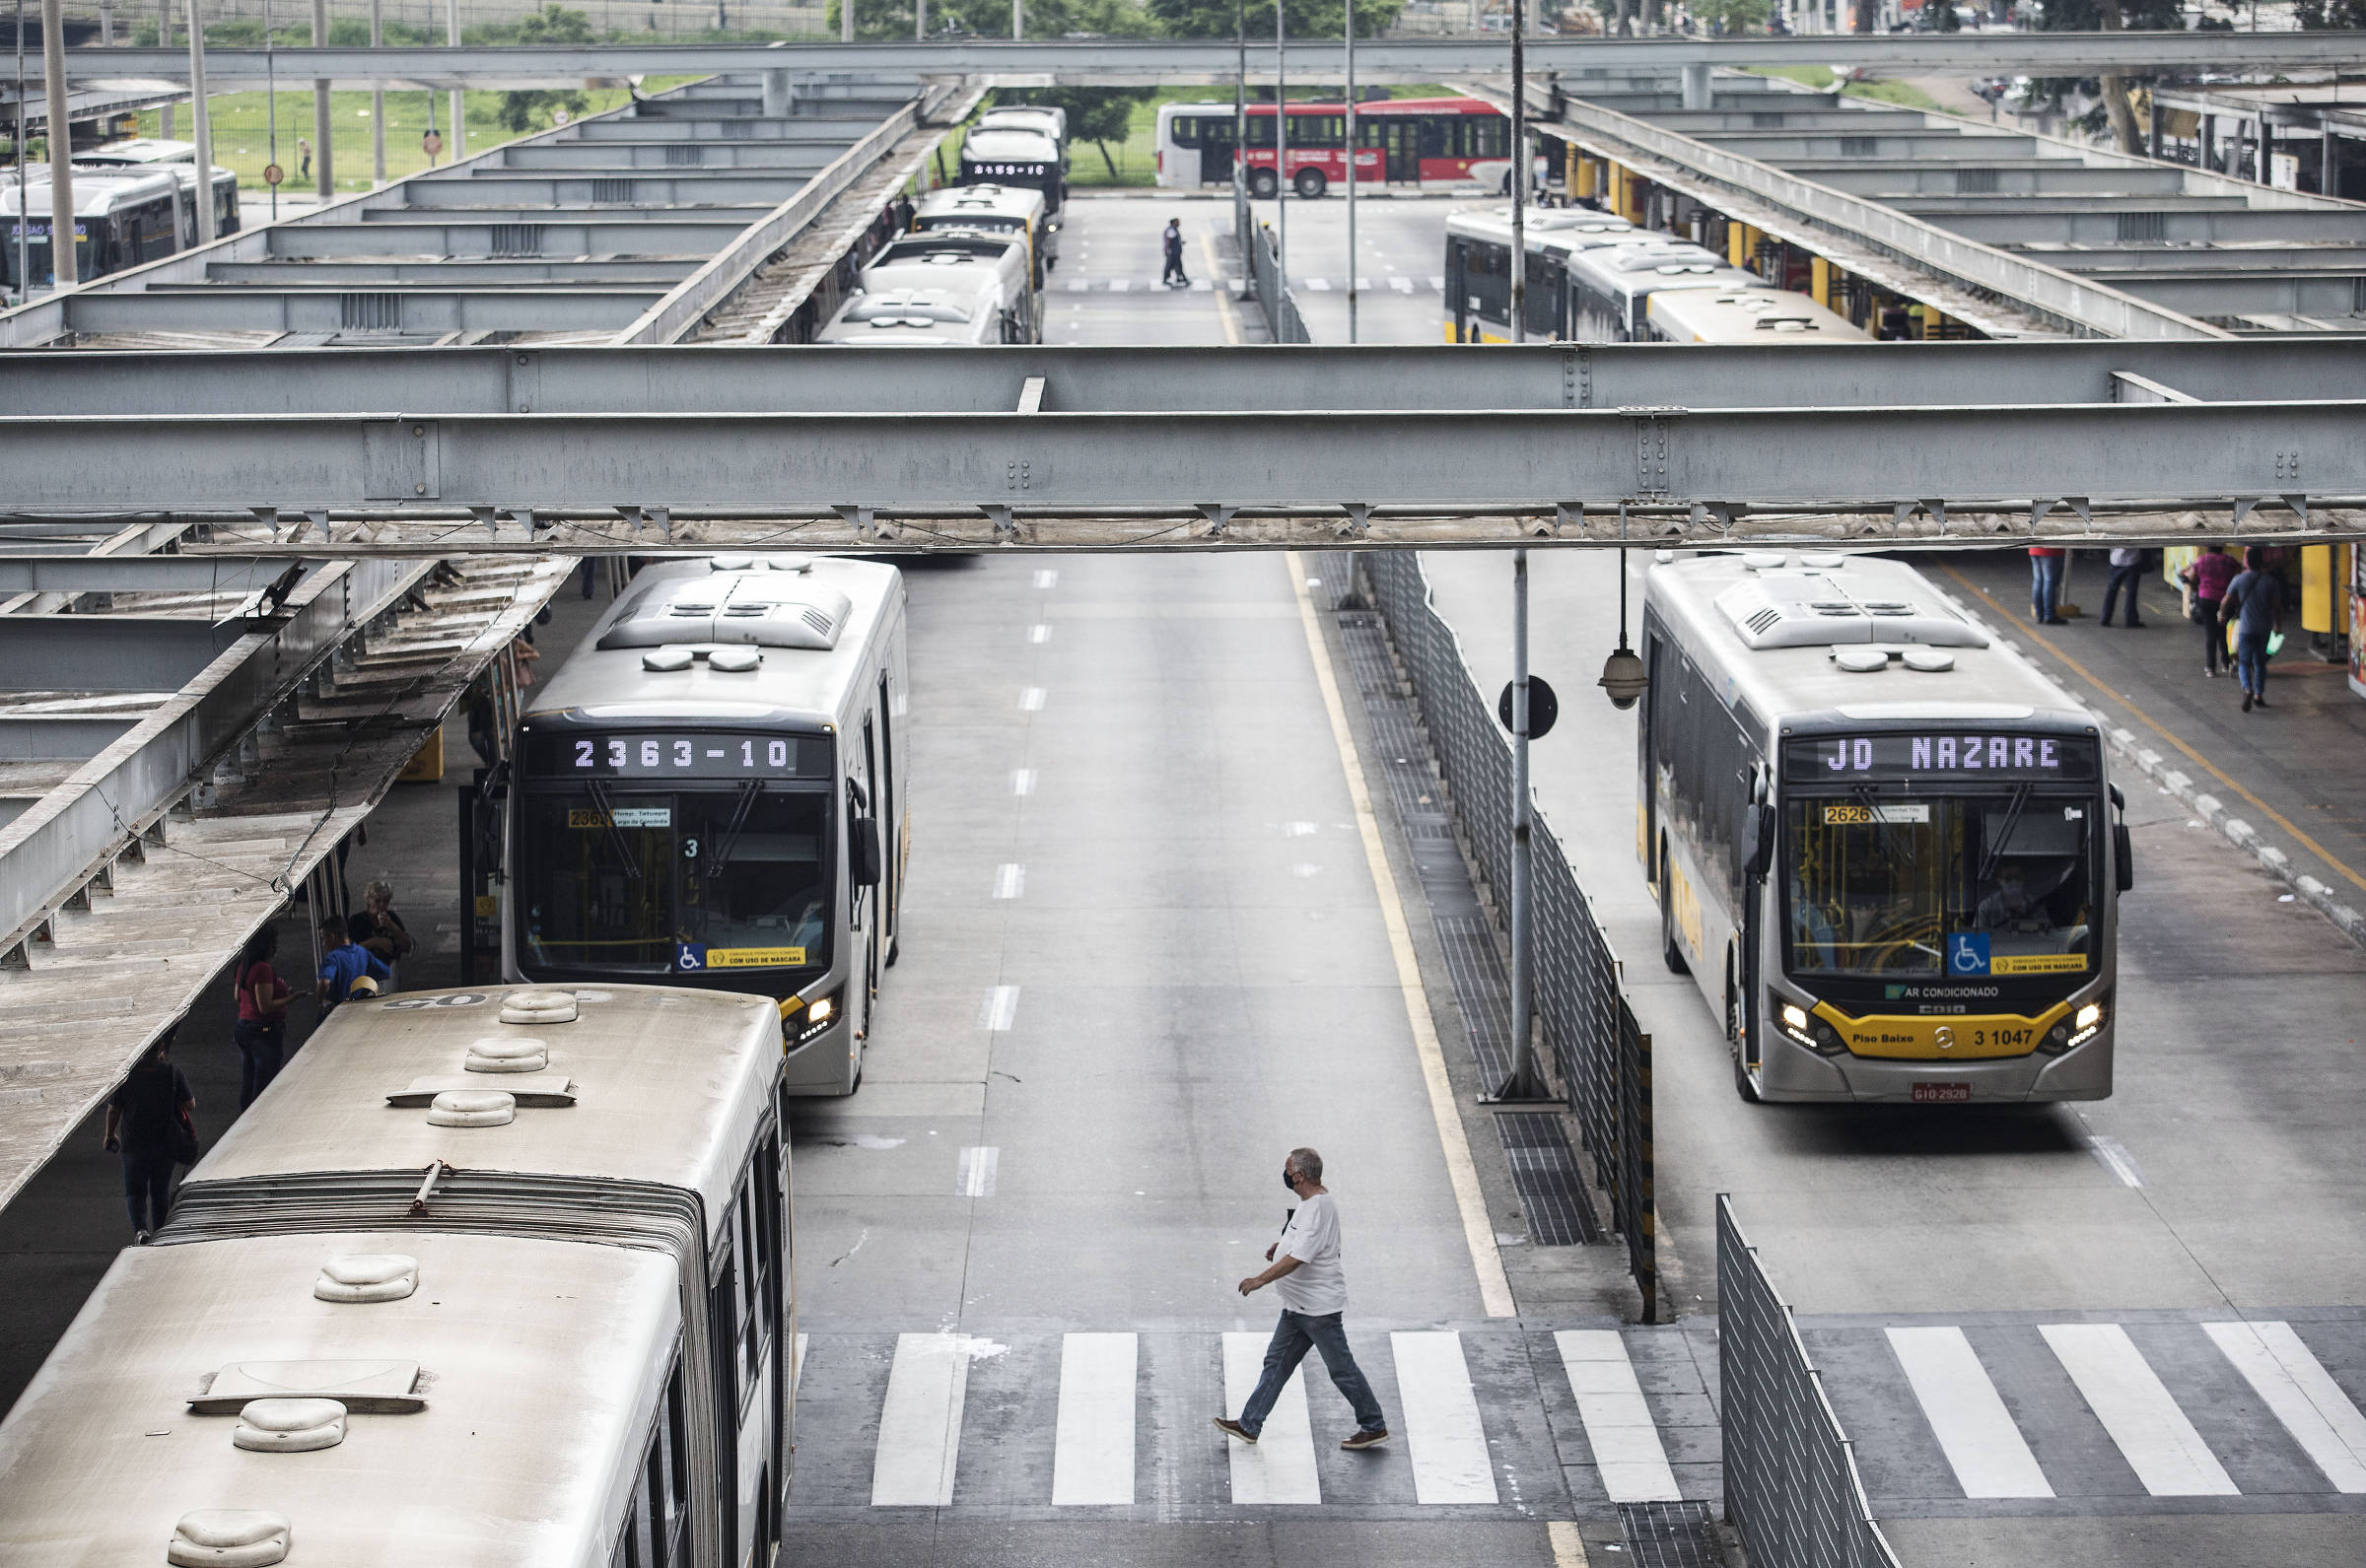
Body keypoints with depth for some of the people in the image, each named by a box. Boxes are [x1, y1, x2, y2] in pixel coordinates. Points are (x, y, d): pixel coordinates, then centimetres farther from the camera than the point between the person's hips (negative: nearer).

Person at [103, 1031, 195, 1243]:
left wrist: (110, 1134, 15)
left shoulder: (125, 1074, -10)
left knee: (135, 1191, 8)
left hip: (134, 1144, -1)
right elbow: (190, 1104, -4)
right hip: (166, 1144, 1)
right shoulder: (172, 1074, -10)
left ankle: (140, 1228, -16)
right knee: (160, 1191, 18)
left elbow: (113, 1109, -2)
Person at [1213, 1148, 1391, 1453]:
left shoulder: (1318, 1209, -24)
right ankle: (1249, 1425, 17)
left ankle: (1374, 1427, 11)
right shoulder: (1312, 1199, 8)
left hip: (1319, 1305, -10)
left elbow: (1297, 1258, -30)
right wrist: (1283, 1244, 14)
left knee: (1341, 1368, 0)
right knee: (1277, 1362, 12)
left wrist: (1261, 1279, -27)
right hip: (1297, 1305, 10)